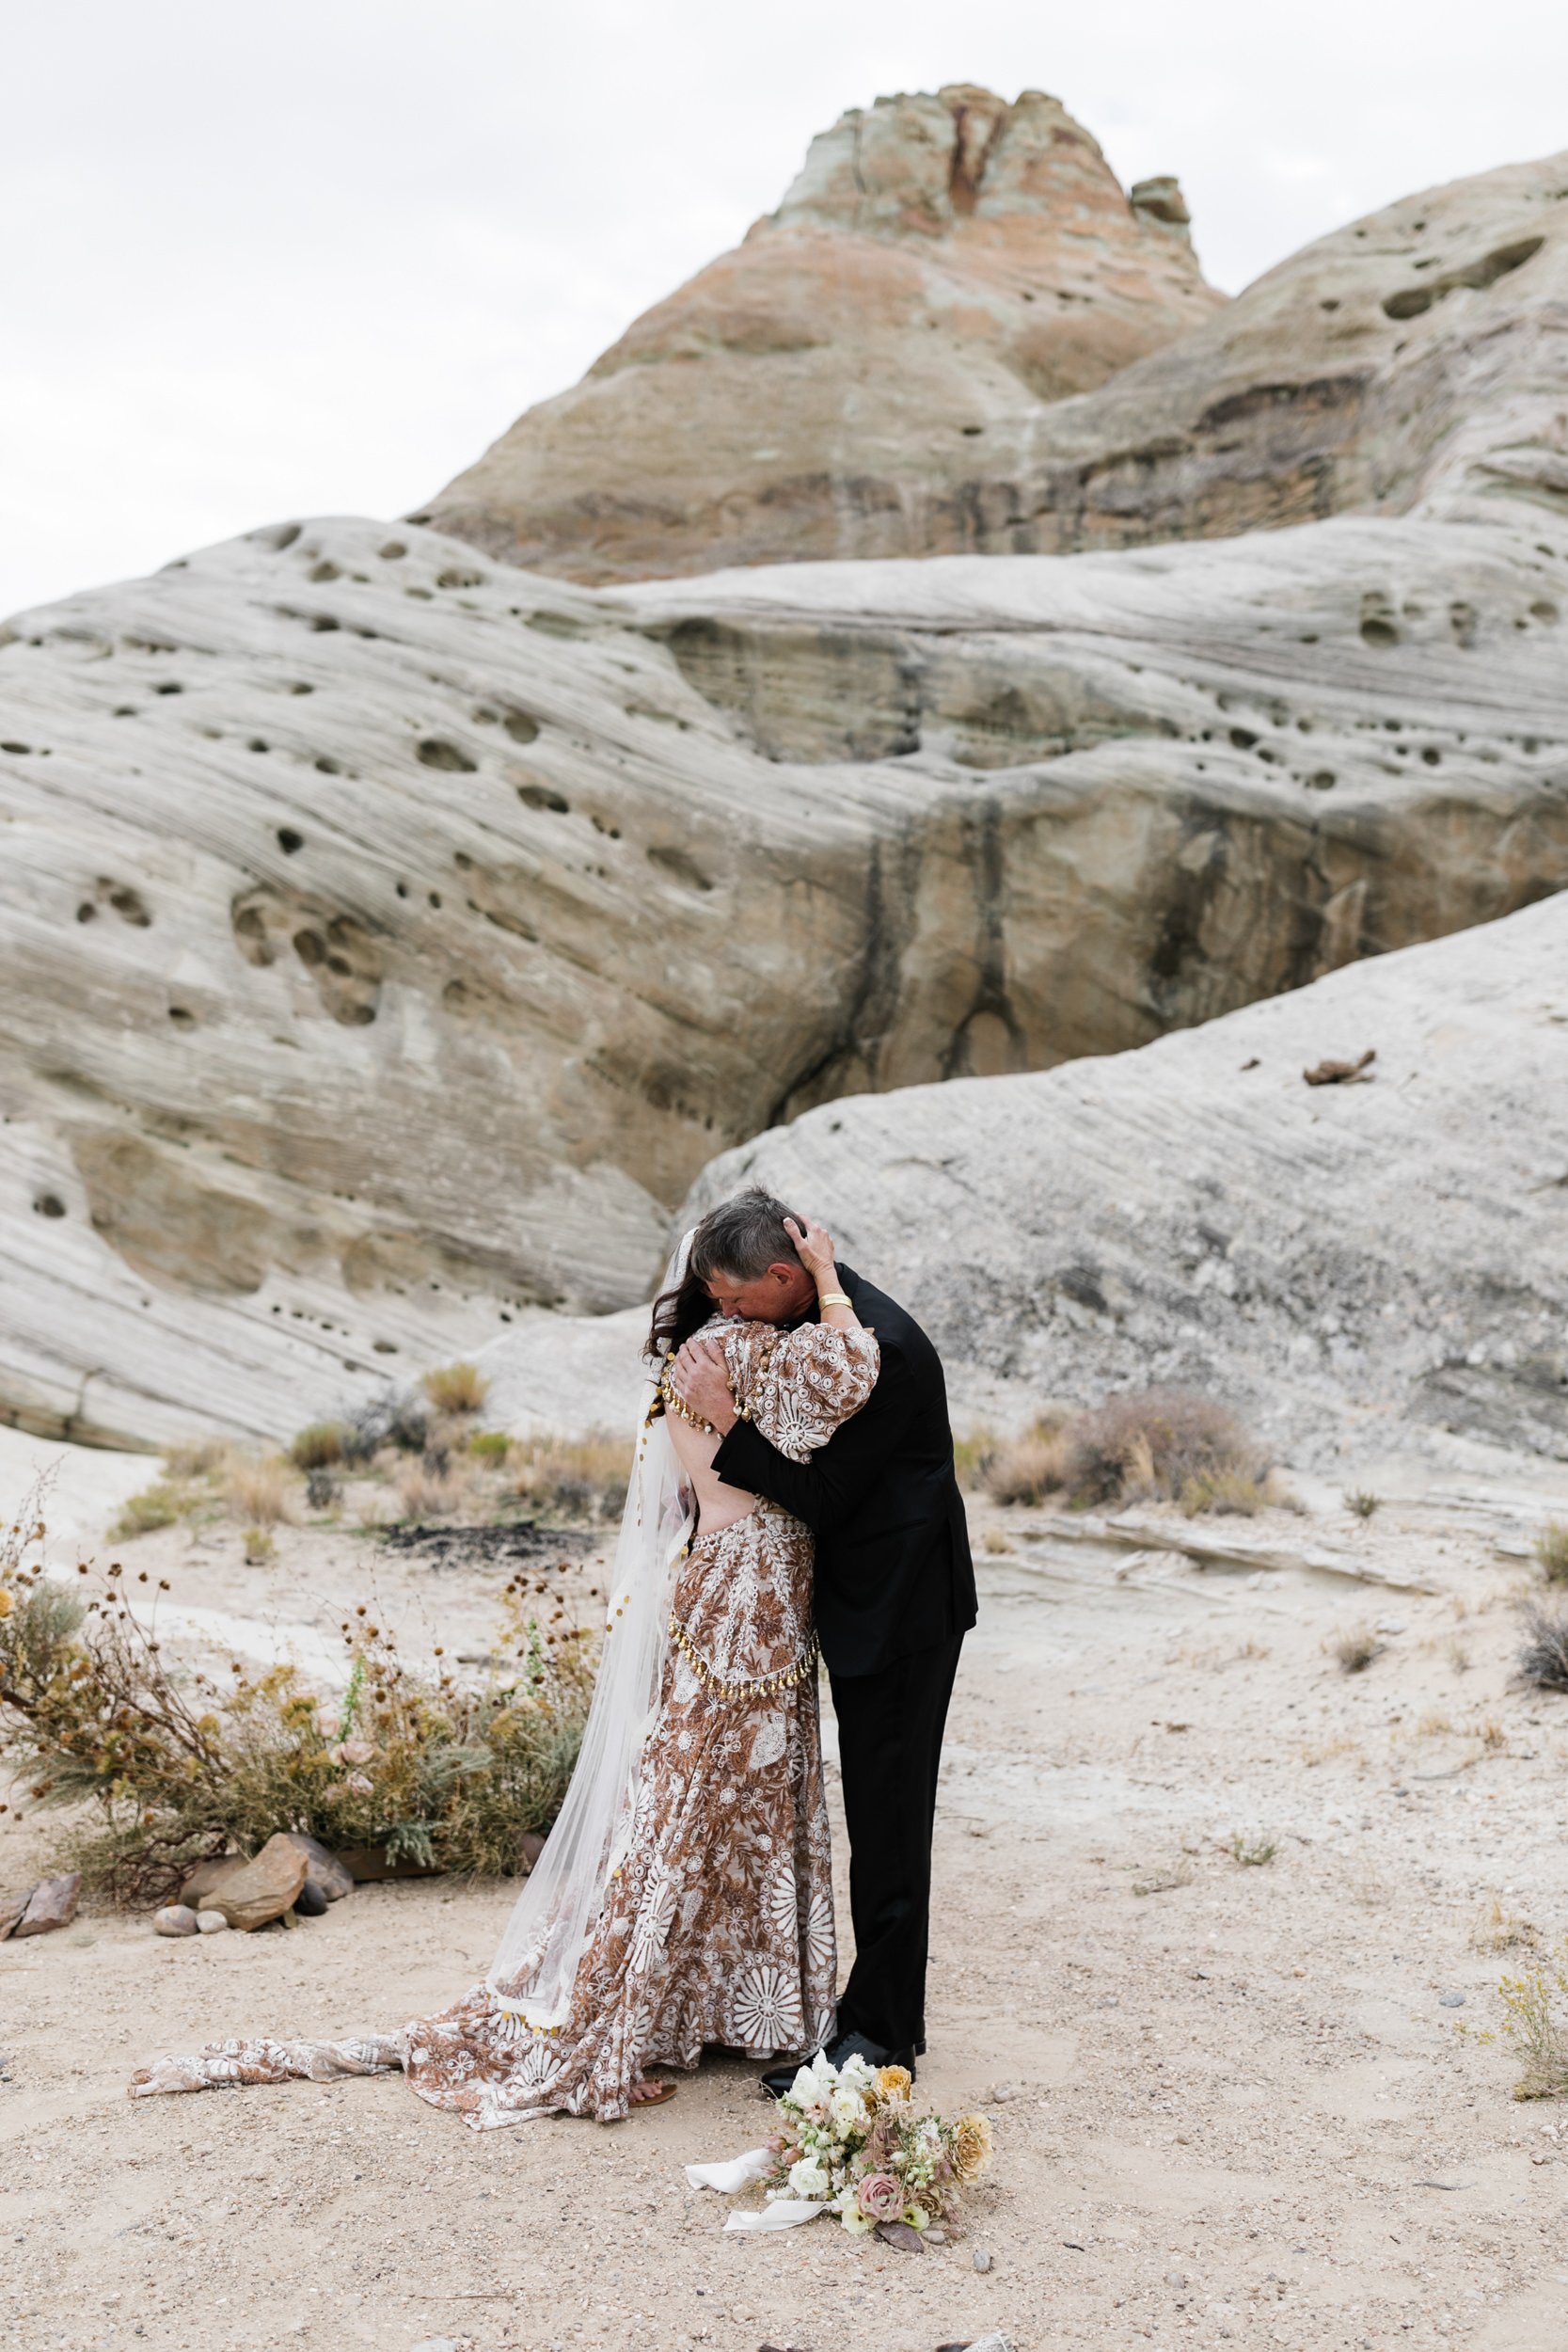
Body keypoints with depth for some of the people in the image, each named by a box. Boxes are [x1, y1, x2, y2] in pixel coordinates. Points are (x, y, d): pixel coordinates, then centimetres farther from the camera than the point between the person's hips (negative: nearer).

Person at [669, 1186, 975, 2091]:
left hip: (902, 1608, -10)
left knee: (890, 1815, -2)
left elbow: (820, 1498, -23)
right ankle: (884, 2003, 27)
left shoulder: (882, 1349, -25)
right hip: (867, 1605, 10)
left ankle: (882, 2032, 7)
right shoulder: (818, 1313, 4)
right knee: (877, 1811, 16)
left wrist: (727, 1416, -24)